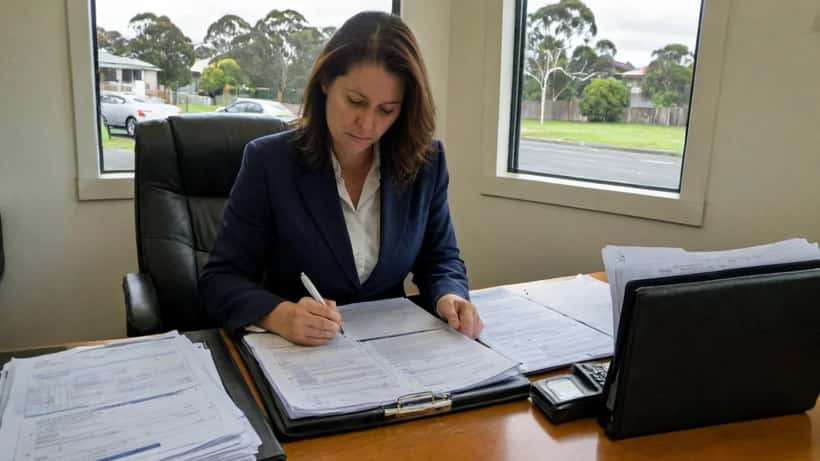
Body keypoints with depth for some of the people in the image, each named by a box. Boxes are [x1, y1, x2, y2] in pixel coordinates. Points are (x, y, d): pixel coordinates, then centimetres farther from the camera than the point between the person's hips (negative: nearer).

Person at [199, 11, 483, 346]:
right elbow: (220, 278, -10)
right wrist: (281, 316, -30)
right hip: (295, 354, -1)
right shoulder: (268, 161, -10)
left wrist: (449, 298, -16)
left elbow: (441, 259, 7)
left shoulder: (427, 162, -3)